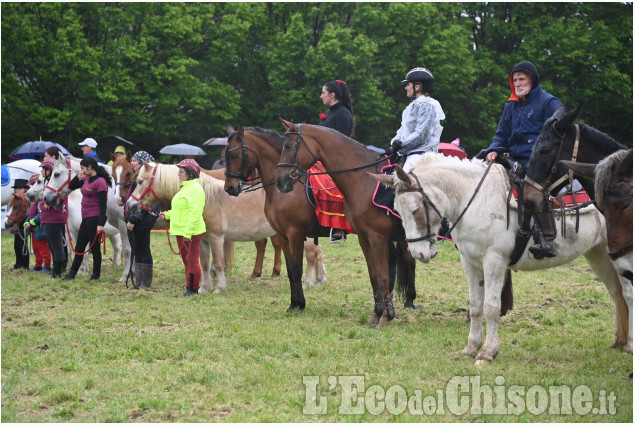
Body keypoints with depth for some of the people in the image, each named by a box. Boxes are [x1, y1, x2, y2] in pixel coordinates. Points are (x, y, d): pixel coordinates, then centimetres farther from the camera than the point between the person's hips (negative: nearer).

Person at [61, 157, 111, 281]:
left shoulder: (100, 182, -15)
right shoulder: (87, 179, 11)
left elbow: (103, 205, -19)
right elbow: (71, 187, 23)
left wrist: (101, 224, -23)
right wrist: (78, 177, 4)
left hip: (94, 218, -9)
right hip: (86, 218, 9)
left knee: (94, 247, 0)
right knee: (79, 247, 14)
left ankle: (96, 274, 11)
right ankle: (71, 274, 20)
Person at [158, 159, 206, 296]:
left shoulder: (195, 189, -16)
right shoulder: (184, 188, 17)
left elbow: (195, 213, -23)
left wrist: (188, 232, -26)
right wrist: (167, 215, 16)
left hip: (191, 232, -11)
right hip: (181, 232, 11)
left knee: (192, 261, -5)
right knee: (186, 261, 15)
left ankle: (194, 290, 1)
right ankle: (189, 288, 21)